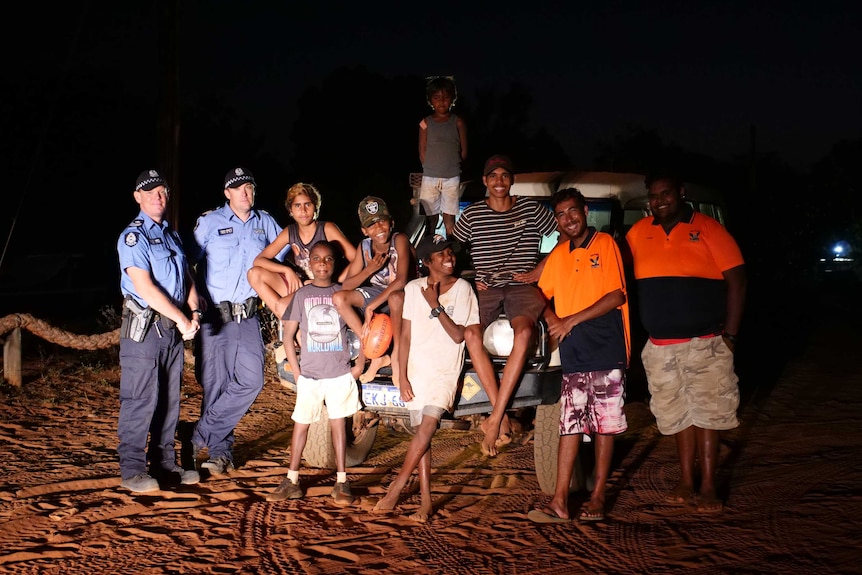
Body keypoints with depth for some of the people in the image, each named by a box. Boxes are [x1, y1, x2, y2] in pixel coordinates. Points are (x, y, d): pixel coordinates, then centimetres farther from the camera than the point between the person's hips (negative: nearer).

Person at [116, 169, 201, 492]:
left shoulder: (172, 235, 17)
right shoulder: (133, 236, -8)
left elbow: (187, 278, 18)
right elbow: (144, 287, -16)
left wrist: (194, 313, 0)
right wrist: (181, 319, -15)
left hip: (173, 328, 7)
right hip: (144, 328, -7)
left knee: (170, 399, 11)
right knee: (141, 400, -6)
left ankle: (165, 464, 20)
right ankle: (132, 470, 2)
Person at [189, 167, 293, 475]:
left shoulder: (265, 222, 10)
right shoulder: (209, 221, 1)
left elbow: (283, 250, 22)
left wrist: (289, 270, 1)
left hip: (248, 317, 3)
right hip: (214, 315, -3)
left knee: (251, 380, -8)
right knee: (215, 384, 0)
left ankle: (202, 436, 4)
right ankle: (221, 451, 15)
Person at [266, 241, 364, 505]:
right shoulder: (301, 295, 2)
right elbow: (288, 336, 4)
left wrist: (359, 364, 3)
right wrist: (296, 372, -2)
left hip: (340, 374, 0)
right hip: (309, 374, 0)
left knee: (338, 423, 3)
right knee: (301, 424, 5)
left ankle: (341, 483, 8)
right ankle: (292, 481, 12)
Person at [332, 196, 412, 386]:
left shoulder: (399, 240, -22)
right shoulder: (364, 247, -9)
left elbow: (401, 280, -34)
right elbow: (346, 286, -11)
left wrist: (371, 306, -34)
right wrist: (369, 270, -29)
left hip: (404, 294, -6)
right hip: (377, 294, 6)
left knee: (395, 297, -41)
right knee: (339, 298, -15)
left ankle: (397, 354, -18)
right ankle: (376, 354, -9)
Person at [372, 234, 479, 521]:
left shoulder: (462, 289, -2)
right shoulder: (413, 289, 2)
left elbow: (458, 336, -7)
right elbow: (406, 336, 3)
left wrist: (436, 306, -14)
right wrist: (402, 377, -1)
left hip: (446, 370, -2)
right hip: (416, 369, 2)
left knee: (426, 427, -18)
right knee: (422, 433, 3)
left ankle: (396, 488, -7)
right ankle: (426, 501, 7)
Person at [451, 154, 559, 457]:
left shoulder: (531, 209, 7)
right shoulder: (472, 213, 9)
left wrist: (542, 267, 0)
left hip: (523, 286, -1)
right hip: (486, 288, 1)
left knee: (523, 331, -34)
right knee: (471, 333, -30)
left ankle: (494, 419, -31)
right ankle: (503, 418, -26)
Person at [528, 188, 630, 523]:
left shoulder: (605, 244, -2)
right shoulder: (557, 255, 14)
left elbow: (617, 296, -9)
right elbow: (542, 293, 23)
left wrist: (572, 320, -11)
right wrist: (551, 318, 1)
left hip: (607, 350, -4)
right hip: (573, 353, 5)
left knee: (605, 424, 3)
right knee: (570, 425, 2)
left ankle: (597, 497, 10)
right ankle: (560, 502, 0)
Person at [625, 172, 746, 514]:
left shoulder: (707, 229, -5)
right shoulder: (638, 233, 5)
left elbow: (736, 280, -6)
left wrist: (729, 335, -10)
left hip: (705, 343, -4)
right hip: (660, 346, 4)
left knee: (707, 414, 0)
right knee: (678, 415, 11)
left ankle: (708, 488, 8)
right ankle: (686, 484, 21)